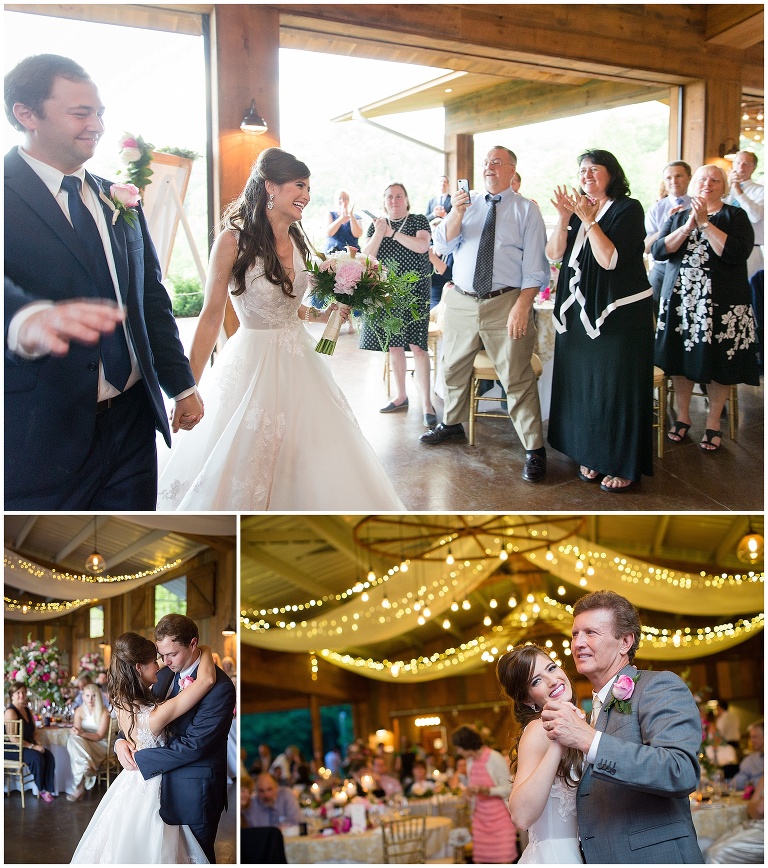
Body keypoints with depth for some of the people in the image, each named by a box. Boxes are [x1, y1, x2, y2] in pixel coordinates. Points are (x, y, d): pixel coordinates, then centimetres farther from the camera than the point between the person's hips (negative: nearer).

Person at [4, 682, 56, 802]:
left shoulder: (27, 711, 13)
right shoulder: (10, 712, -14)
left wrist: (37, 744, -3)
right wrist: (33, 747, -21)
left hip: (28, 746, 8)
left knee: (49, 756, -17)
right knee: (37, 757, -30)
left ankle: (47, 789, -14)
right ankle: (41, 790, -7)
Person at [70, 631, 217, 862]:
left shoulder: (122, 702, -11)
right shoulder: (155, 715, -33)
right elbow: (207, 678, -33)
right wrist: (204, 650, -16)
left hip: (129, 782, 8)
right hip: (149, 789, -8)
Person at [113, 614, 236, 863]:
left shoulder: (220, 686, -22)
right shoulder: (166, 674, 3)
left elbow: (193, 745, -24)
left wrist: (141, 760, -19)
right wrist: (120, 740, -10)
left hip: (194, 789, -7)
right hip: (164, 780, 7)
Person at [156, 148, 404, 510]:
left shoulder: (296, 242, 6)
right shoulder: (233, 240, -13)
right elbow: (211, 316, -11)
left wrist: (321, 314, 3)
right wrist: (188, 386, -12)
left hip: (298, 361, 6)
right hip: (253, 364, -6)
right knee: (246, 467, 2)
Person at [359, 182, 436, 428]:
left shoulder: (418, 221, 4)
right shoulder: (376, 225, 12)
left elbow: (422, 246, -13)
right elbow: (366, 255, 1)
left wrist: (393, 233, -16)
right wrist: (379, 233, -15)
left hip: (414, 290, -4)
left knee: (417, 345, -11)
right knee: (393, 345, 7)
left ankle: (426, 403, -11)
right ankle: (400, 396, 20)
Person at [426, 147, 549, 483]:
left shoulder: (526, 210, 2)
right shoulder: (467, 204, 12)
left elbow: (534, 265, -5)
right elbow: (442, 245, 4)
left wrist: (522, 305, -17)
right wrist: (456, 214, -14)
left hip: (506, 303, -4)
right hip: (461, 301, 5)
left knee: (517, 377, -6)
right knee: (454, 368, 18)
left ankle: (534, 449, 2)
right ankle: (452, 423, 40)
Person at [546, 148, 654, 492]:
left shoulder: (628, 209, -7)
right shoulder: (578, 209, 10)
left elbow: (610, 259, -19)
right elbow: (554, 254, 0)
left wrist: (589, 219, -19)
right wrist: (564, 218, -13)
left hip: (620, 312, -6)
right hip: (580, 312, 6)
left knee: (618, 385, -1)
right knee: (583, 382, 9)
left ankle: (624, 464, 8)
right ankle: (592, 454, 23)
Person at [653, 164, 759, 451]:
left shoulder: (735, 216, 1)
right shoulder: (678, 217, 12)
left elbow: (737, 253, -16)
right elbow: (658, 251, -2)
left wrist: (704, 223, -16)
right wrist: (688, 226, -13)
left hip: (722, 304, -3)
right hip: (680, 300, 3)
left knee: (718, 363, 1)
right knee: (680, 358, 6)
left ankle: (713, 423, 14)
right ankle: (682, 416, 21)